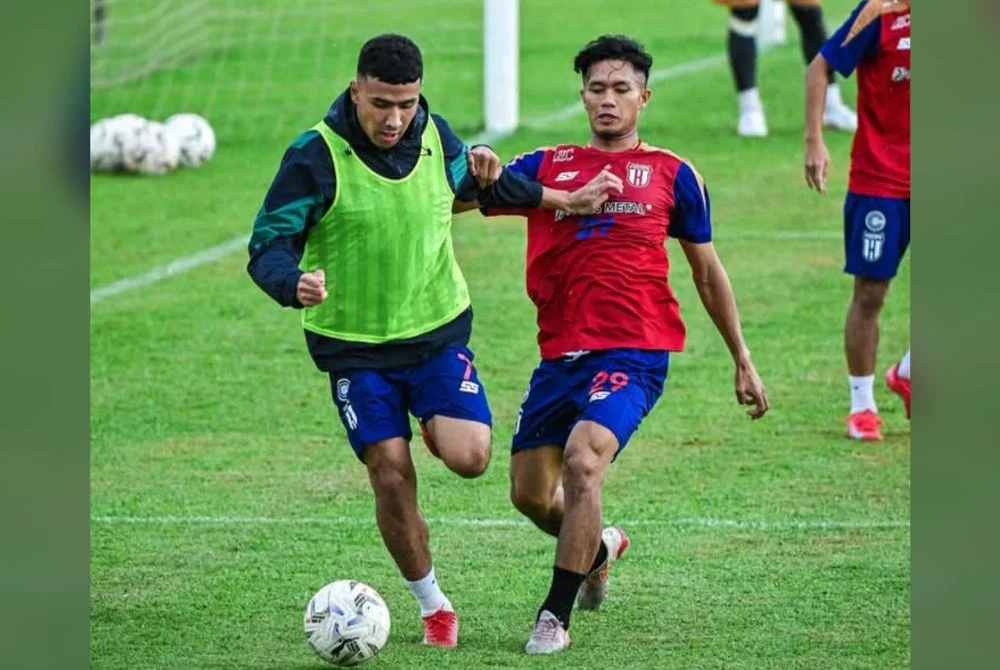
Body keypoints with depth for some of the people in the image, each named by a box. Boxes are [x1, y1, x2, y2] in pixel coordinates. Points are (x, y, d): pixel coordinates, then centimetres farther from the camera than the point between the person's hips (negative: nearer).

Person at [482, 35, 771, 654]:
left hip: (634, 353, -4)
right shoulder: (546, 167, 11)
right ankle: (598, 549, 42)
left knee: (582, 458, -26)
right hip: (560, 354, 4)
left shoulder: (673, 175, 6)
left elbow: (708, 272, 14)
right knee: (530, 493, 7)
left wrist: (743, 361, 15)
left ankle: (556, 617, -17)